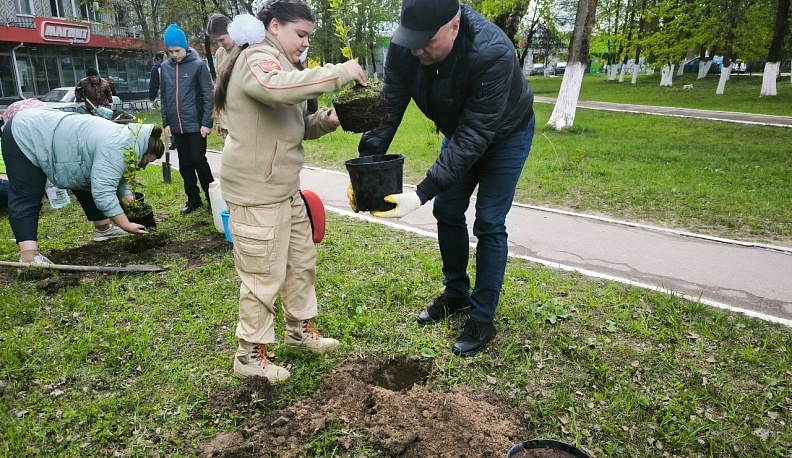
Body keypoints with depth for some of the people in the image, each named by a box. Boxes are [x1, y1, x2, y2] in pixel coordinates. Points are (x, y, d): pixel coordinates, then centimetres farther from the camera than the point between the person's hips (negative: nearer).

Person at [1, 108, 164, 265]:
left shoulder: (123, 137, 2)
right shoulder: (115, 149, -29)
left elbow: (114, 178, 12)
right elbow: (103, 192, -32)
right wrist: (126, 226, -28)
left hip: (45, 129, 10)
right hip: (25, 136, -9)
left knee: (89, 183, 11)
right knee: (27, 199, -12)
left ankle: (103, 229, 21)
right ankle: (29, 258, -13)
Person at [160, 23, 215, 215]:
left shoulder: (198, 65, -6)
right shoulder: (165, 67, 8)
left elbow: (208, 95, -8)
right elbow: (164, 98, 13)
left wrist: (206, 122, -13)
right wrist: (166, 122, 8)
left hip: (196, 124, -5)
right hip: (177, 126, 5)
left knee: (199, 160, -4)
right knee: (185, 164, 9)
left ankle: (212, 196, 11)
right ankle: (193, 199, 20)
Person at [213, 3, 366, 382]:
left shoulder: (275, 64, 21)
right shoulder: (255, 59, -12)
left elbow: (297, 125, 21)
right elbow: (280, 87, -37)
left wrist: (326, 120, 2)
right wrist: (339, 72, -29)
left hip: (285, 187, 10)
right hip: (256, 191, -10)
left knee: (302, 261, 17)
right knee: (264, 275, -1)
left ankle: (301, 330, 34)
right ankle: (250, 356, 16)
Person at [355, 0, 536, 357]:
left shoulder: (493, 54, -40)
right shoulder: (404, 47, -25)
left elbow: (475, 134, -41)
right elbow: (388, 110, -22)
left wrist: (422, 194, -47)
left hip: (504, 134, -5)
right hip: (458, 130, 6)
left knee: (489, 224, -7)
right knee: (447, 212, 8)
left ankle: (482, 320, 7)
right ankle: (456, 295, 28)